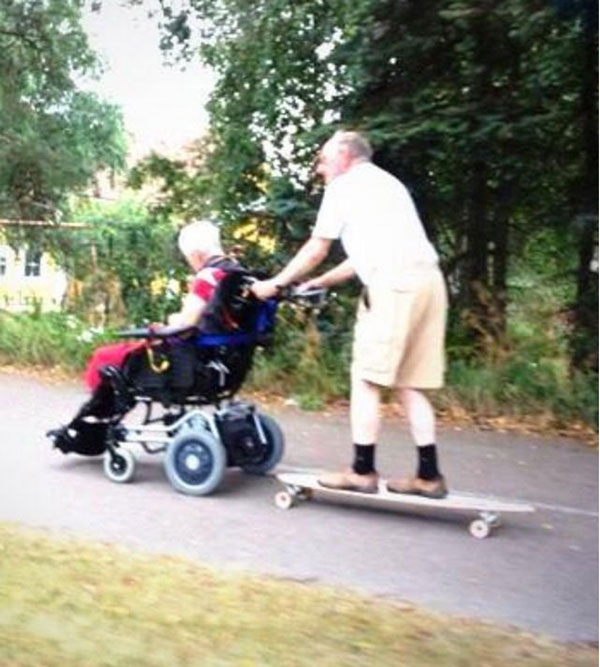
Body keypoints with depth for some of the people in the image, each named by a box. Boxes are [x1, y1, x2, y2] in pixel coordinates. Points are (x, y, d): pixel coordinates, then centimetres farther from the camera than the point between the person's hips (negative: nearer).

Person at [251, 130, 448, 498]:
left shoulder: (345, 185, 9)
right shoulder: (386, 183, 32)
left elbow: (316, 250, 9)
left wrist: (276, 283, 20)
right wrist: (317, 283, 37)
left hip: (393, 285, -8)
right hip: (428, 280, 8)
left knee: (366, 379, -1)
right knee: (411, 385, 9)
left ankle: (363, 471, 1)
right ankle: (428, 475, 7)